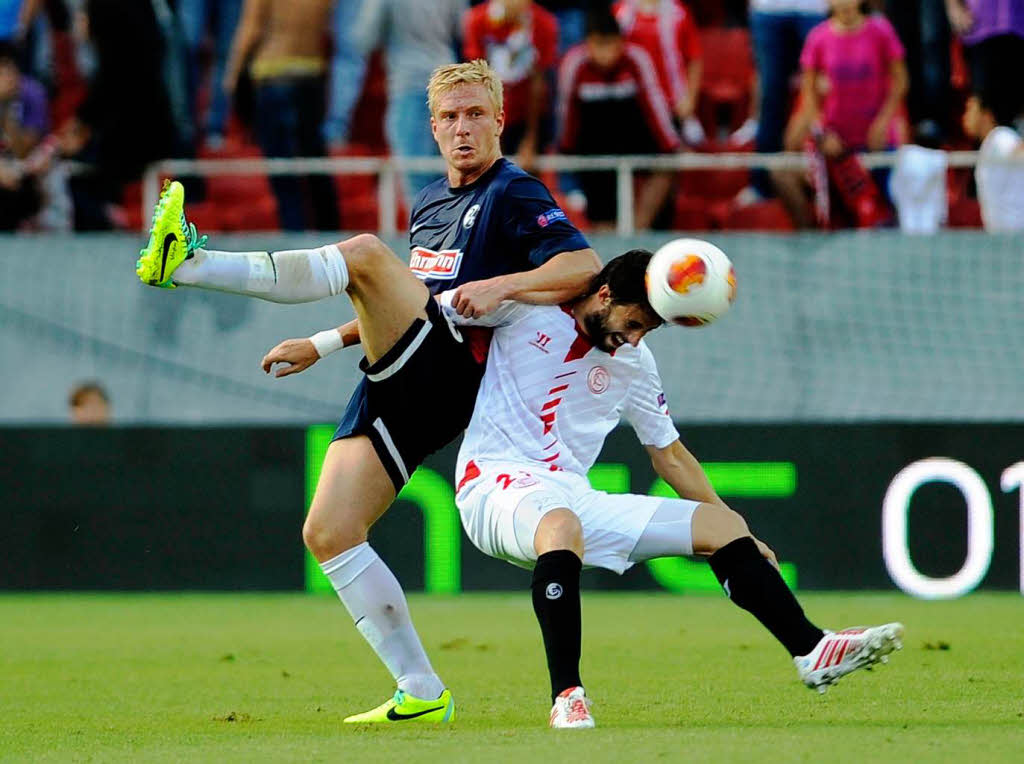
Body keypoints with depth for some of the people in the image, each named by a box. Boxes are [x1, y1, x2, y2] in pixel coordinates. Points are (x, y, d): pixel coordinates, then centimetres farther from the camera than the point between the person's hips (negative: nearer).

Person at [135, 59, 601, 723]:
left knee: (365, 253, -28)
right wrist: (320, 345, 31)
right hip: (401, 390, 9)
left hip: (448, 369, -9)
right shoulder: (431, 200, 27)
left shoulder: (515, 195, 2)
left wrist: (499, 285, -25)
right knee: (328, 534, -4)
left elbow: (587, 267, -13)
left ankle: (187, 263, -36)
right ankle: (422, 693, -3)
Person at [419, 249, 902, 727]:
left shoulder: (634, 362, 13)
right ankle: (567, 697, -39)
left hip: (576, 499, 7)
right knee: (562, 524, -42)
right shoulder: (526, 308, -2)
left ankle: (812, 652, 1)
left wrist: (741, 540, 22)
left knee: (724, 525, -1)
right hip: (498, 486, -6)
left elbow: (668, 453, 22)